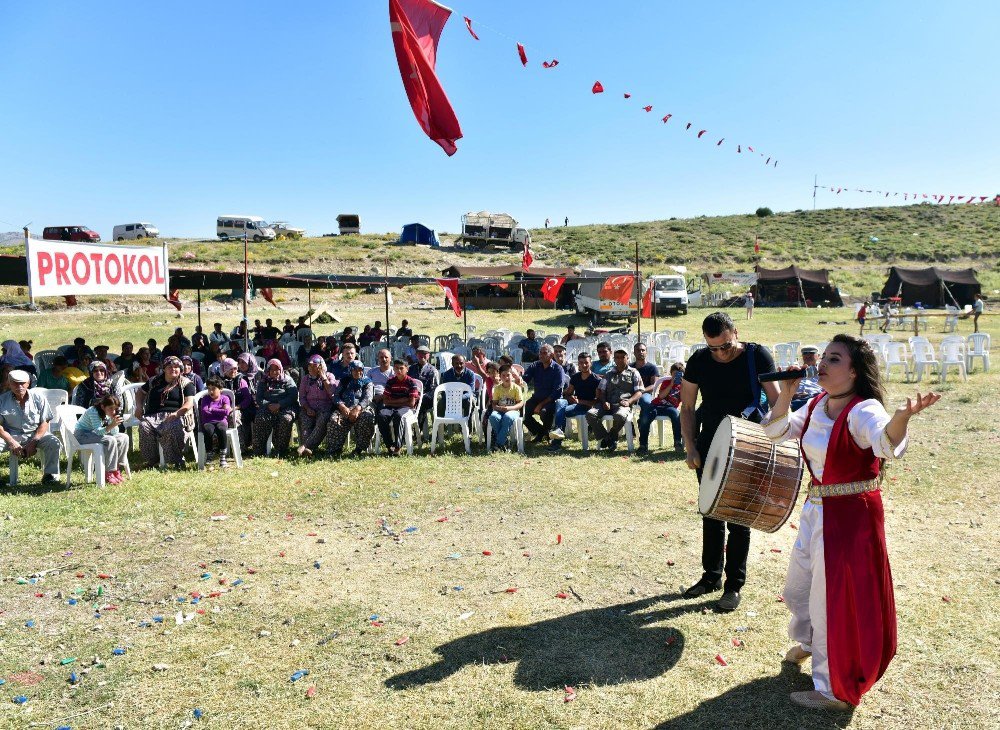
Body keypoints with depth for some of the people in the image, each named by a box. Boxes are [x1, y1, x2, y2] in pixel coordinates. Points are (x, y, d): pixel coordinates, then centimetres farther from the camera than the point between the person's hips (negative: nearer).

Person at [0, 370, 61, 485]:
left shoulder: (38, 398, -2)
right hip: (11, 435, 0)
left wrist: (33, 442, -17)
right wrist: (11, 442, -20)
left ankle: (49, 474, -13)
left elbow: (44, 423, -4)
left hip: (35, 434, 0)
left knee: (54, 442, -27)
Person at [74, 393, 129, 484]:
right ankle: (108, 473, -21)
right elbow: (98, 431, -36)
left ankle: (116, 469, -1)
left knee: (124, 437, -4)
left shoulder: (109, 413, -5)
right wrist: (111, 425, -51)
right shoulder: (94, 411, -26)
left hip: (93, 434, 8)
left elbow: (114, 433, -10)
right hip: (81, 435, -8)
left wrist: (114, 421, -25)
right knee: (110, 441, -30)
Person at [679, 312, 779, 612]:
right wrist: (690, 447, -5)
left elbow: (776, 401, -9)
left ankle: (734, 584, 15)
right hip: (710, 446, 3)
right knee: (710, 512, 13)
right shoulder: (699, 361, -5)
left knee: (739, 518, 2)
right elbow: (687, 407, 2)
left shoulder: (757, 356, -12)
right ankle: (711, 575, 28)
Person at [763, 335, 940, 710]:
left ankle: (835, 690, 25)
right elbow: (777, 431, 4)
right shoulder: (817, 405, 1)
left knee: (832, 601, 4)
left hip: (850, 516, -8)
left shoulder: (864, 410, -22)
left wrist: (902, 416, -64)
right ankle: (809, 641, 55)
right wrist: (785, 396, -13)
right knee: (797, 589, 25)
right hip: (815, 510, 8)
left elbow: (888, 445, -42)